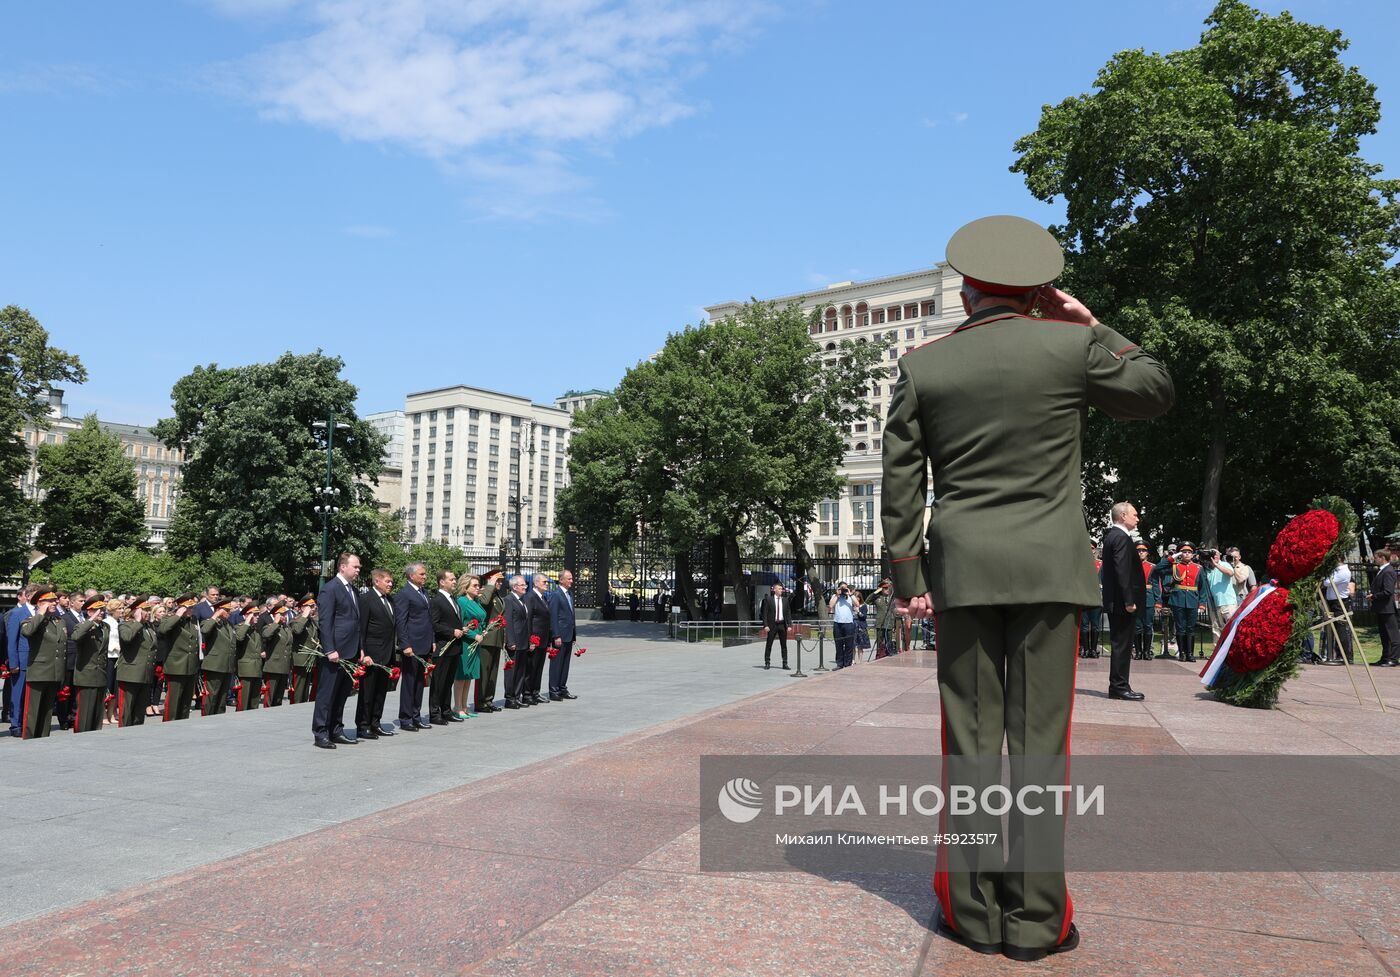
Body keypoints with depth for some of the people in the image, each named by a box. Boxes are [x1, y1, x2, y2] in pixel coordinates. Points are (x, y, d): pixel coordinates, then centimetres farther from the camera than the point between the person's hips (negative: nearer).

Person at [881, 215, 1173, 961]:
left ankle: (974, 911, 14)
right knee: (1040, 739, 5)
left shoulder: (921, 367, 2)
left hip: (961, 573, 1)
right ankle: (1035, 919, 12)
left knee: (970, 741, 7)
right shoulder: (1070, 346, -2)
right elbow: (1157, 392, 15)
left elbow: (901, 484, 1)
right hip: (1050, 570, -1)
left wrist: (905, 577, 6)